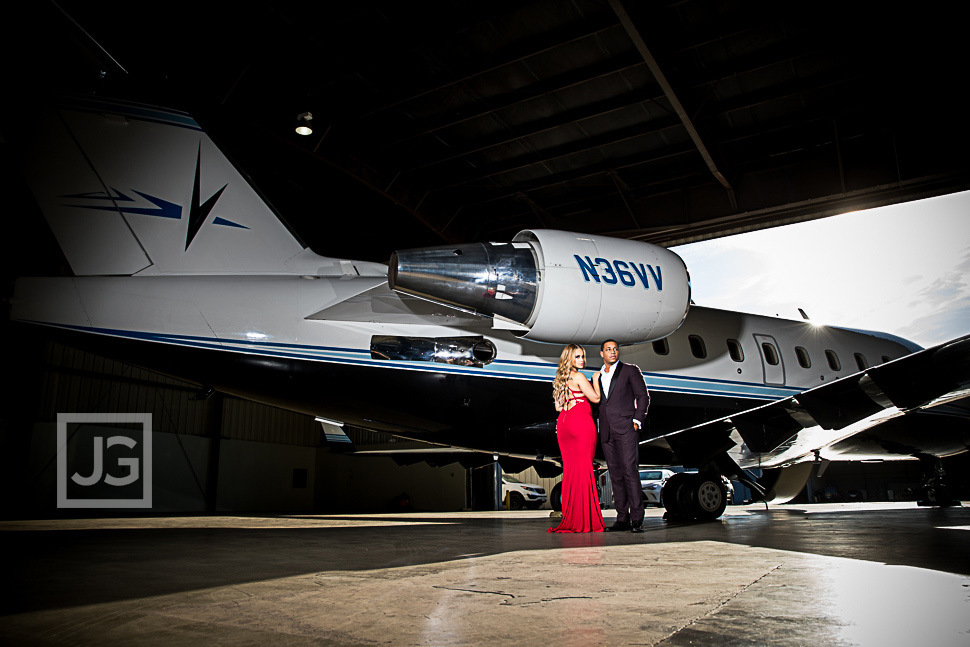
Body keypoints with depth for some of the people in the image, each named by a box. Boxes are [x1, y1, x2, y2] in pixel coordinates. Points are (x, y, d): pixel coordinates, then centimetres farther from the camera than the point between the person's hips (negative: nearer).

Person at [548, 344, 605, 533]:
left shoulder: (561, 379, 17)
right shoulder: (579, 377, -8)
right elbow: (596, 398, -5)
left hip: (564, 423, 8)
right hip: (581, 423, -8)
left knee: (570, 469, 8)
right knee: (584, 468, -5)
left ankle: (571, 518, 9)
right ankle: (585, 520, -3)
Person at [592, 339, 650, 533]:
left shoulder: (630, 370, 6)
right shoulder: (597, 377, 19)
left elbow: (643, 396, 2)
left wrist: (637, 421, -6)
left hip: (626, 428, -5)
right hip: (606, 432, 5)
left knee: (630, 471, -11)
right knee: (615, 475, 5)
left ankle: (637, 519, -9)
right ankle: (622, 519, 8)